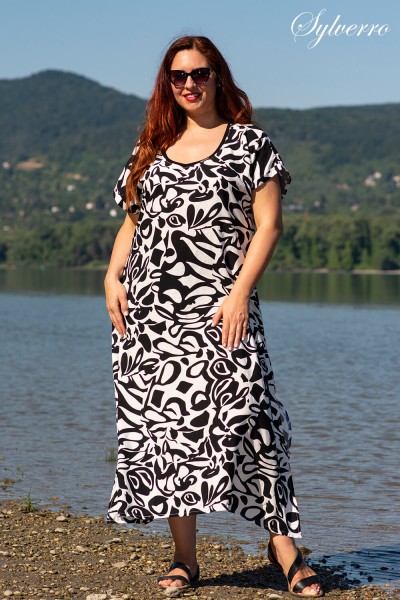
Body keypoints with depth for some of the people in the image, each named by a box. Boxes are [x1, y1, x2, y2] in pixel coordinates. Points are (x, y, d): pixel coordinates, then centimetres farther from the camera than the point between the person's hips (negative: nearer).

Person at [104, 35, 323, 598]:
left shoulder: (250, 142, 3)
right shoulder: (154, 148, 16)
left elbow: (269, 223, -3)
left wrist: (241, 291, -14)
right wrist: (112, 276, 4)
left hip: (218, 306, -4)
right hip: (149, 308, 4)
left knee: (242, 417, -13)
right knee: (165, 423, 2)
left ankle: (283, 544, -2)